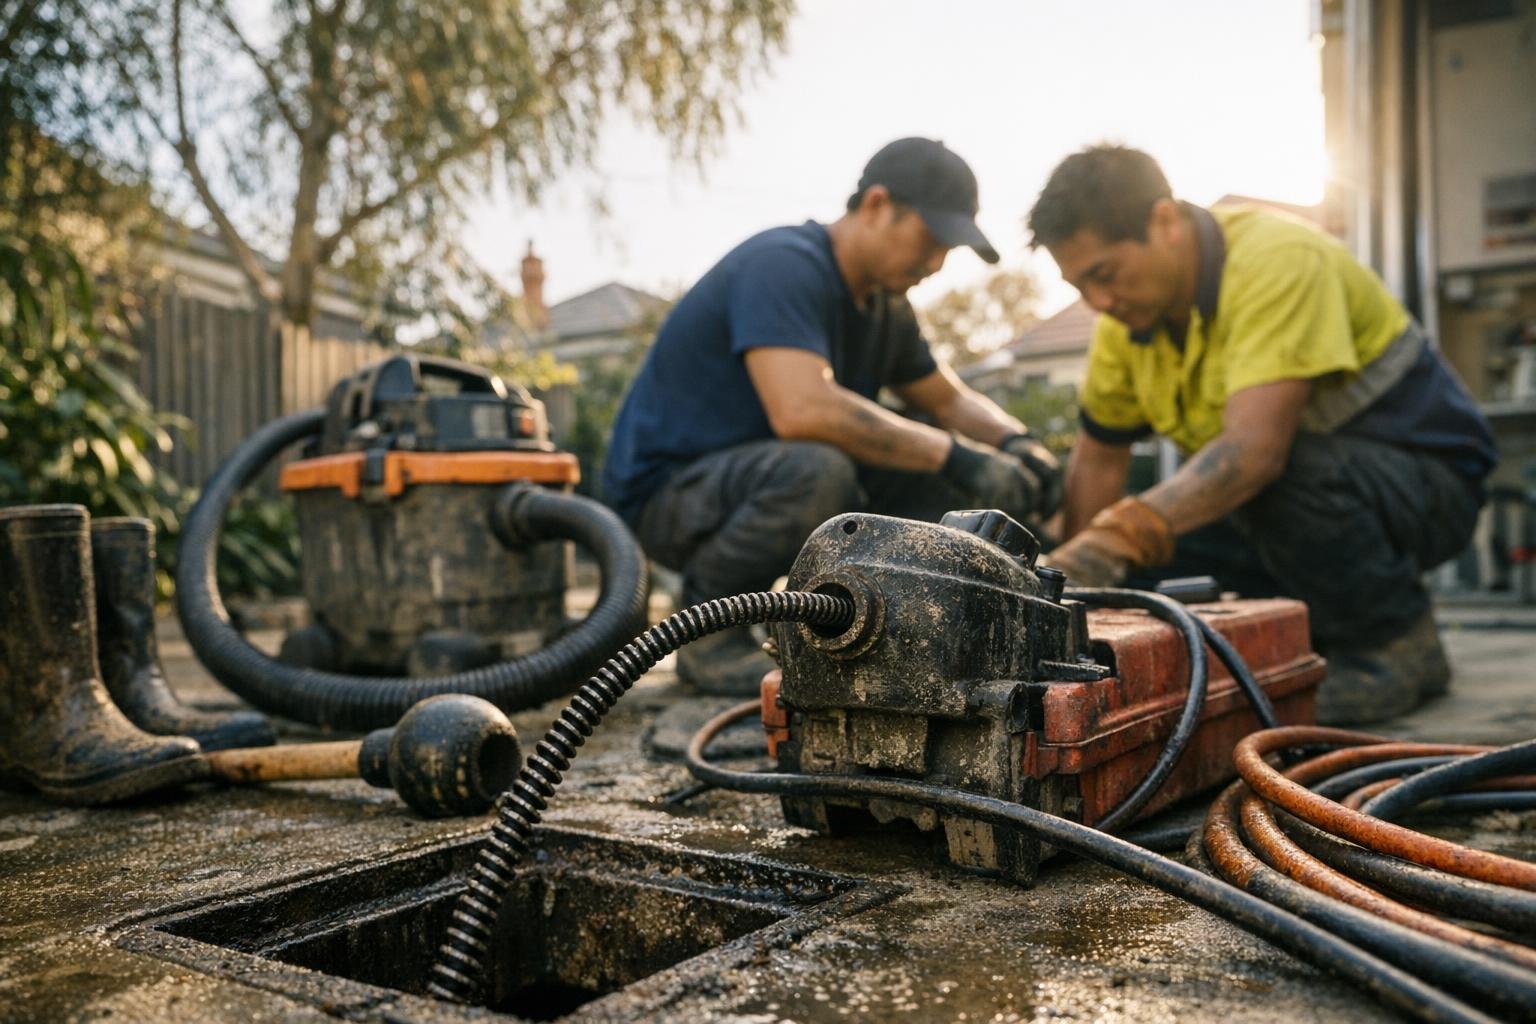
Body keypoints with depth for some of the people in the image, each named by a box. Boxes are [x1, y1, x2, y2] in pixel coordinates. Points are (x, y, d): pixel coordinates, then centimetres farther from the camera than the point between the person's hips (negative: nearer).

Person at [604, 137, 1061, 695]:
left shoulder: (884, 304, 7)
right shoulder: (783, 266, -22)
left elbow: (951, 400, 16)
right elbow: (801, 410, -37)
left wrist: (1017, 443, -6)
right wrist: (955, 455, -32)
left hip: (761, 478, 8)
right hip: (668, 492, -8)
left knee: (956, 481, -2)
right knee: (815, 469, -38)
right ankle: (708, 633, -14)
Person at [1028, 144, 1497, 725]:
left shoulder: (1280, 261, -26)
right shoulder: (1128, 311, -4)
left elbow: (1256, 447, -39)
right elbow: (1098, 459, 2)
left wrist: (1123, 532, -49)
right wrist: (1070, 573, -9)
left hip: (1428, 482, -7)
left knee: (1284, 471, -38)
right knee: (1125, 563, -11)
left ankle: (1394, 643, -11)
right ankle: (1327, 633, 7)